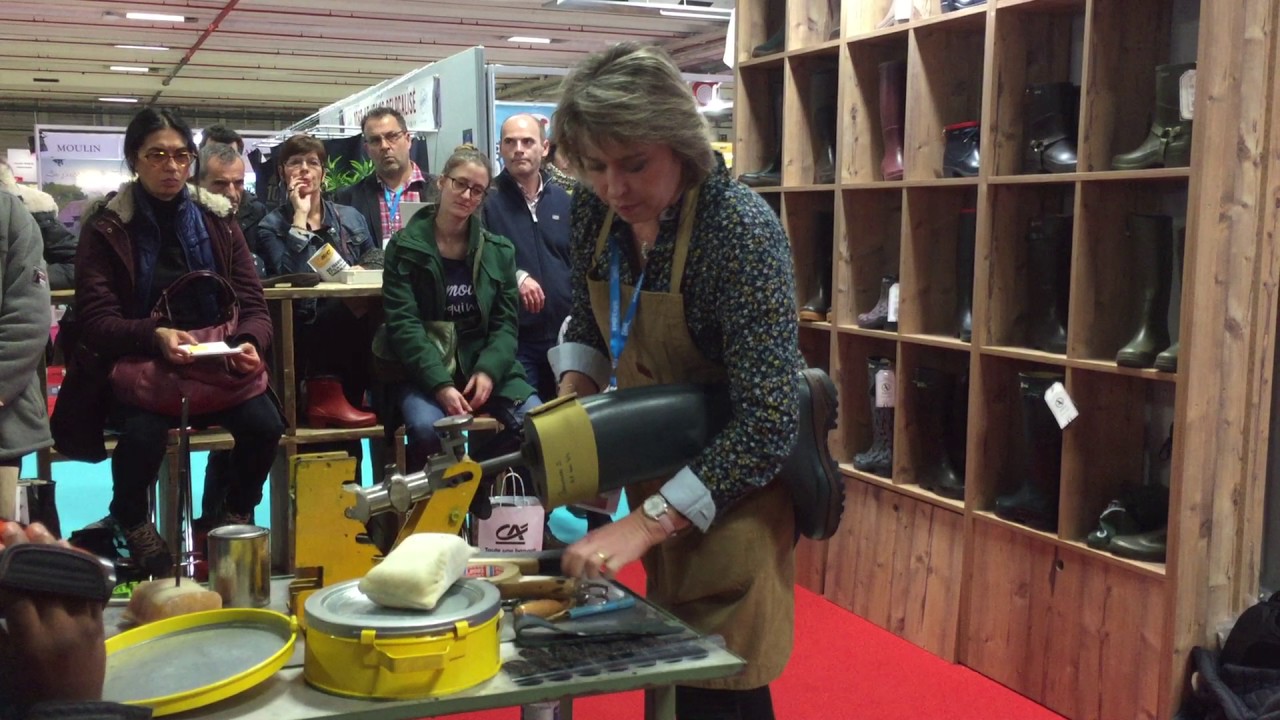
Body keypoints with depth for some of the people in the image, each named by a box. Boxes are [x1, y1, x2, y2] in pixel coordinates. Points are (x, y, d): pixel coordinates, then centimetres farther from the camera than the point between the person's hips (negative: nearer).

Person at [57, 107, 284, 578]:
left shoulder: (218, 220, 6)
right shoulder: (106, 228, -2)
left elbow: (253, 306, 2)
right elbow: (96, 322, -9)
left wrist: (250, 343, -22)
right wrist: (155, 336, -30)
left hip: (217, 362, 2)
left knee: (264, 424, -26)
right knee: (145, 432, -34)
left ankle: (236, 516, 6)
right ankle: (131, 521, 2)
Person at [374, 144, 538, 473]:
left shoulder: (499, 250, 9)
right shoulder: (405, 246, -1)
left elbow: (505, 323, 5)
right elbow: (403, 323, -9)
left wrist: (488, 370, -15)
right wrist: (440, 384, -22)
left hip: (486, 364, 3)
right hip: (422, 368, -3)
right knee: (427, 428, -34)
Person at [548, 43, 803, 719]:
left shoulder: (742, 231, -27)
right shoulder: (596, 209, -7)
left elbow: (767, 422, -31)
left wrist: (645, 525, -35)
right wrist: (572, 399, -10)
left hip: (729, 484, -6)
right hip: (655, 471, 6)